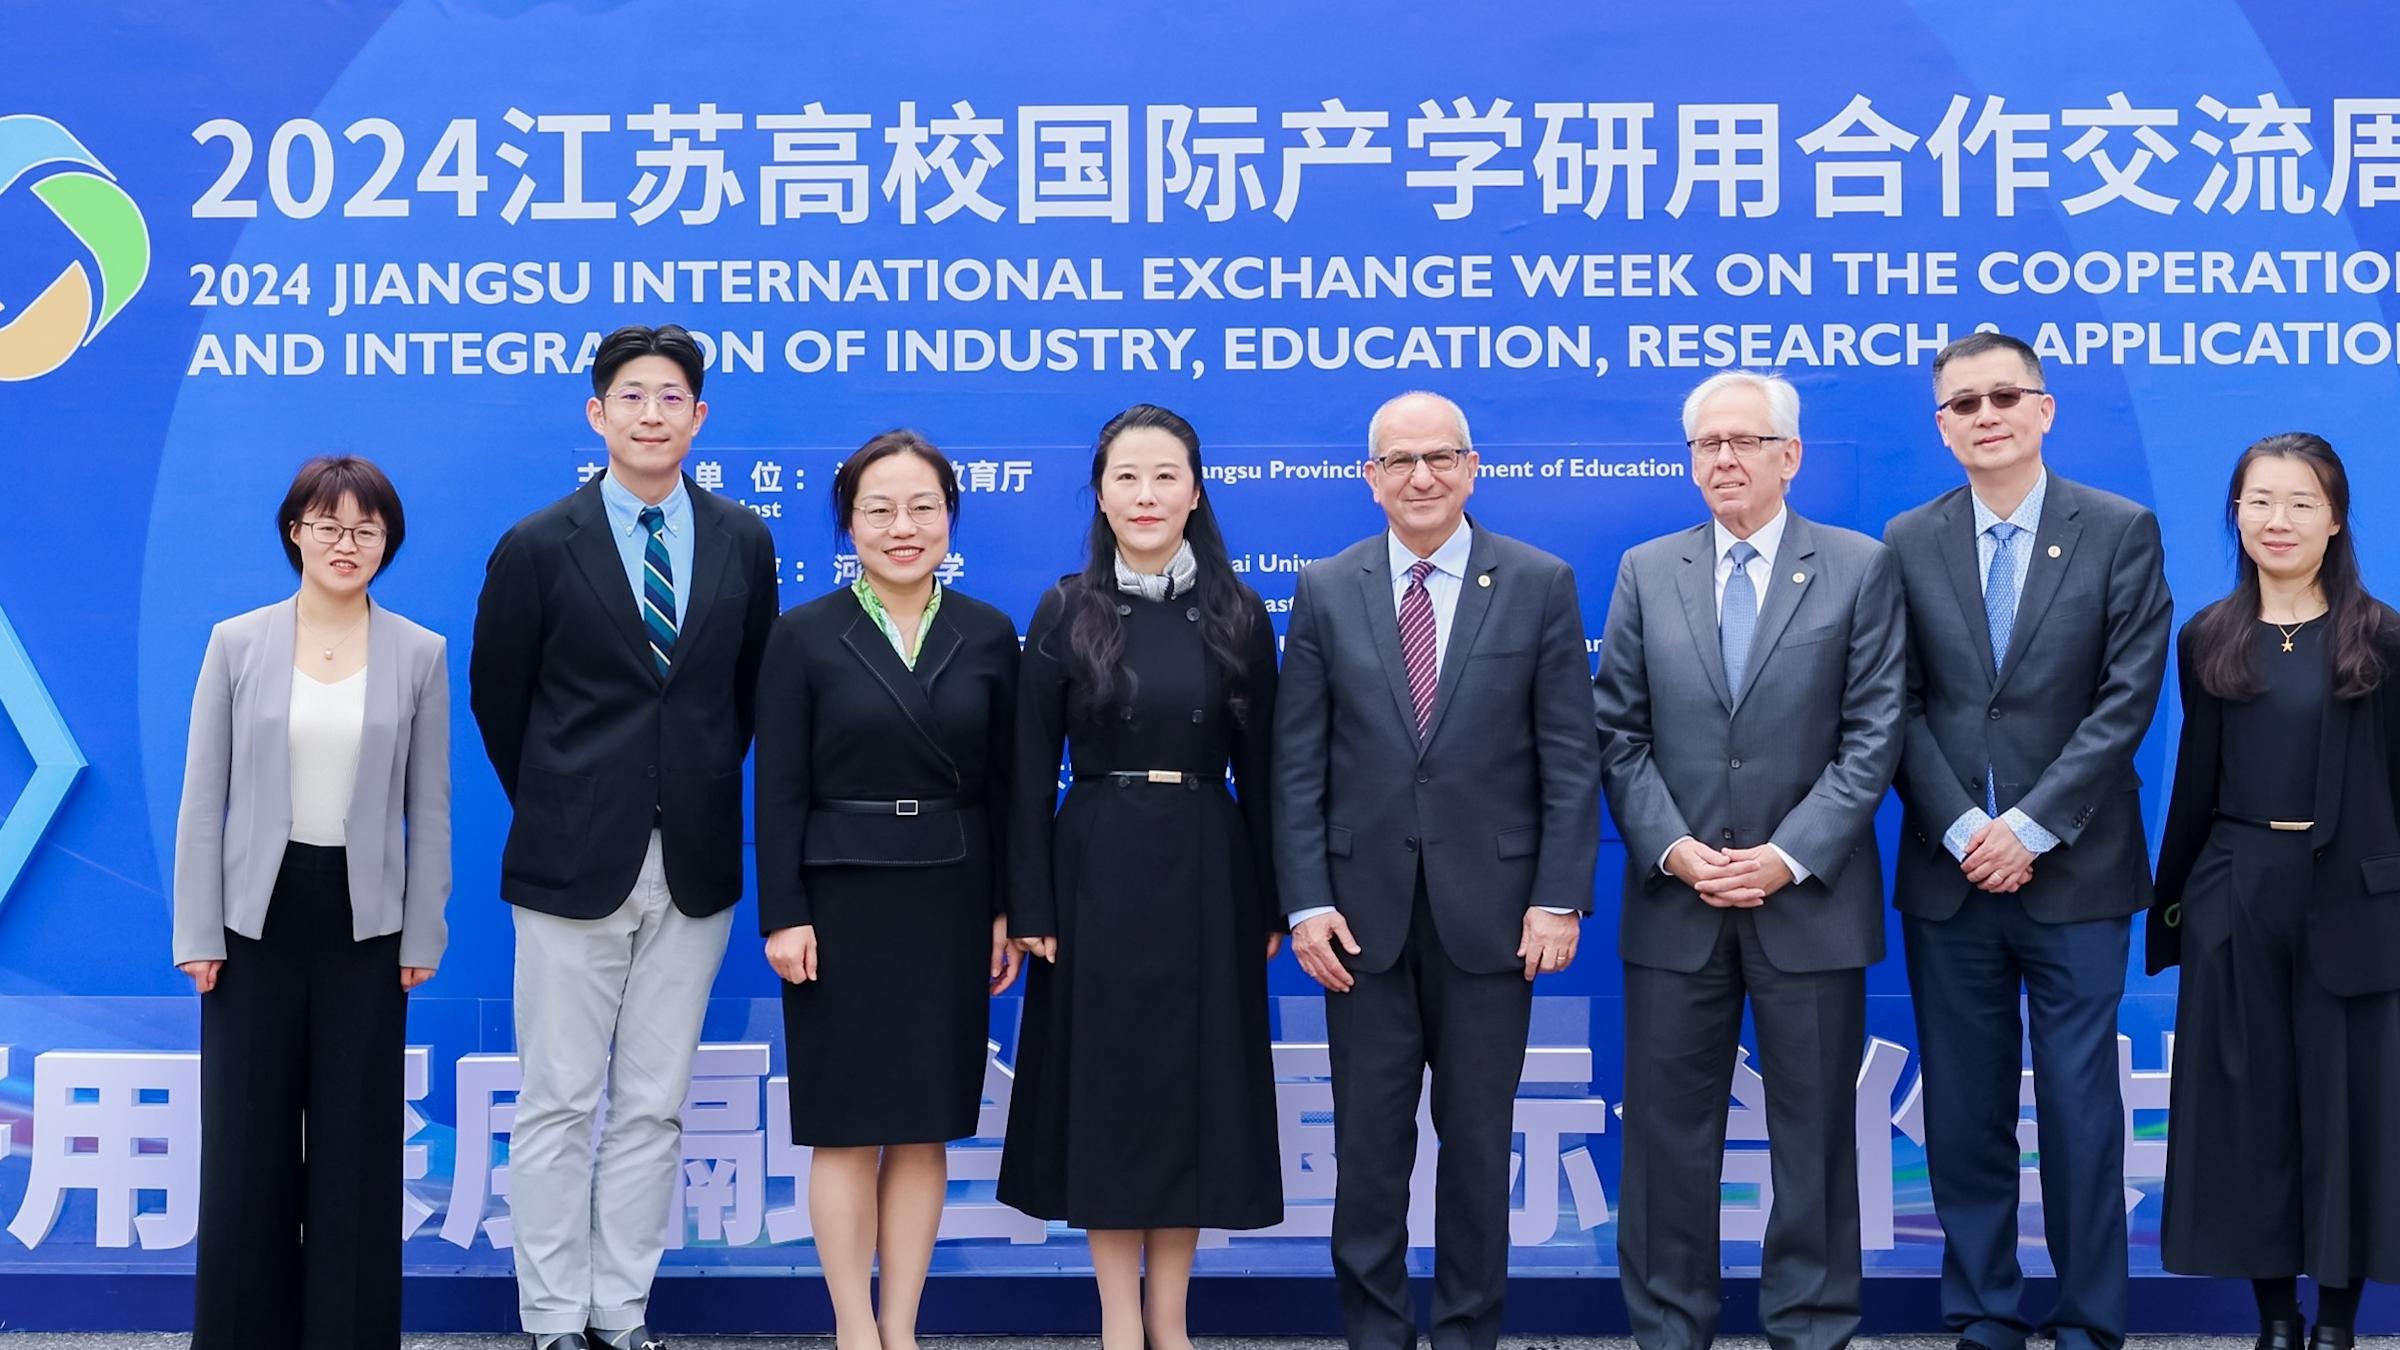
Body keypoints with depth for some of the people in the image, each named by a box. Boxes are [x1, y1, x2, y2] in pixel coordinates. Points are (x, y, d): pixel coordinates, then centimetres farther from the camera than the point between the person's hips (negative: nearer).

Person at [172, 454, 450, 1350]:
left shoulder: (420, 654, 1)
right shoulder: (237, 644, 0)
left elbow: (428, 808, 3)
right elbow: (203, 798, 0)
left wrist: (422, 935, 0)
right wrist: (198, 933, -4)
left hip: (364, 920, 0)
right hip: (259, 914, 0)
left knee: (357, 1141, 6)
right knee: (247, 1139, 5)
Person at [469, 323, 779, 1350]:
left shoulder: (744, 542, 4)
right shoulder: (538, 547, -4)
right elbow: (497, 698, 5)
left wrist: (704, 794, 10)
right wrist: (554, 810, 10)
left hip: (695, 867, 3)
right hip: (574, 867, -2)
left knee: (653, 1108, 9)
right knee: (559, 1105, 3)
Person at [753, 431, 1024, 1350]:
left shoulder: (988, 635, 4)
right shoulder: (805, 637, -2)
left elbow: (1006, 784, 5)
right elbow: (779, 790, -4)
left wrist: (1009, 910, 2)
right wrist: (783, 916, -9)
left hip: (950, 905, 2)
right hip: (842, 903, -2)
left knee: (925, 1128, 7)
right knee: (847, 1128, 3)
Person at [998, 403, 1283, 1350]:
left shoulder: (1237, 614, 3)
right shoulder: (1066, 612, -1)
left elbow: (1258, 767, 4)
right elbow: (1031, 770, -2)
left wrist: (1269, 901, 1)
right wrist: (1031, 905, -7)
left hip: (1208, 874, 1)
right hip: (1098, 872, -1)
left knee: (1198, 1084, 6)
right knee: (1107, 1084, 3)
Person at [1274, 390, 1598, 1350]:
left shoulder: (1540, 584, 1)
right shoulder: (1325, 592, 4)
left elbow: (1569, 757, -2)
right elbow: (1297, 764, 2)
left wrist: (1560, 897, -8)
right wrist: (1305, 902, -5)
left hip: (1489, 906, -1)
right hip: (1364, 906, 1)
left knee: (1478, 1138, 8)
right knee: (1369, 1143, 7)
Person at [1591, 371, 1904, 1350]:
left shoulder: (1861, 568, 1)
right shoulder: (1646, 572, 8)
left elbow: (1872, 735, -4)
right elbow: (1619, 734, 5)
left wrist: (1789, 857, -12)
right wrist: (1673, 849, -9)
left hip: (1809, 900, -2)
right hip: (1674, 900, 2)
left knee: (1814, 1130, 6)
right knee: (1668, 1130, 5)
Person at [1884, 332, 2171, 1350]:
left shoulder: (2121, 531, 0)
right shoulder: (1907, 543, 6)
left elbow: (2128, 696, -6)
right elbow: (1902, 709, 2)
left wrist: (2031, 827, -12)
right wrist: (1961, 830, -10)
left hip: (2073, 873, -2)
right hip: (1949, 875, 2)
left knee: (2079, 1107, 3)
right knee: (1965, 1110, 6)